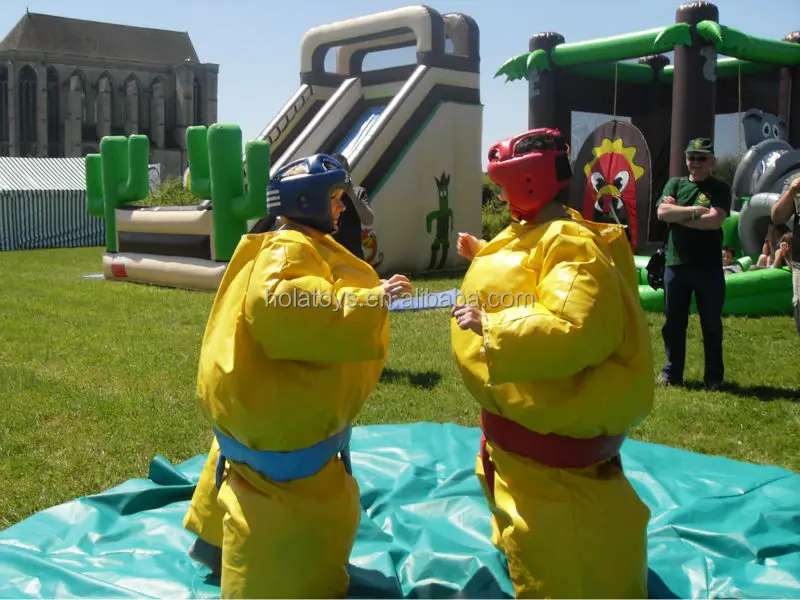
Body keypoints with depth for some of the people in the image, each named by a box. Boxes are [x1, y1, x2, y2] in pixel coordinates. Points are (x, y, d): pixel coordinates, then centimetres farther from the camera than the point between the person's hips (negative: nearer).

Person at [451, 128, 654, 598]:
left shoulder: (572, 245, -26)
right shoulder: (534, 237, 8)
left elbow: (574, 333, -39)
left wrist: (488, 325, -32)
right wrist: (485, 257, 16)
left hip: (554, 431, -11)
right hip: (520, 418, 11)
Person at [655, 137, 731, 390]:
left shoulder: (720, 189, 3)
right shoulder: (675, 184, 12)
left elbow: (715, 220, -14)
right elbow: (662, 212, -5)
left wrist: (678, 214, -9)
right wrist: (695, 211, -12)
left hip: (709, 267, -2)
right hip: (676, 263, 3)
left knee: (712, 324, 4)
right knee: (673, 322, 8)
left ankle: (714, 377, 14)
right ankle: (672, 373, 19)